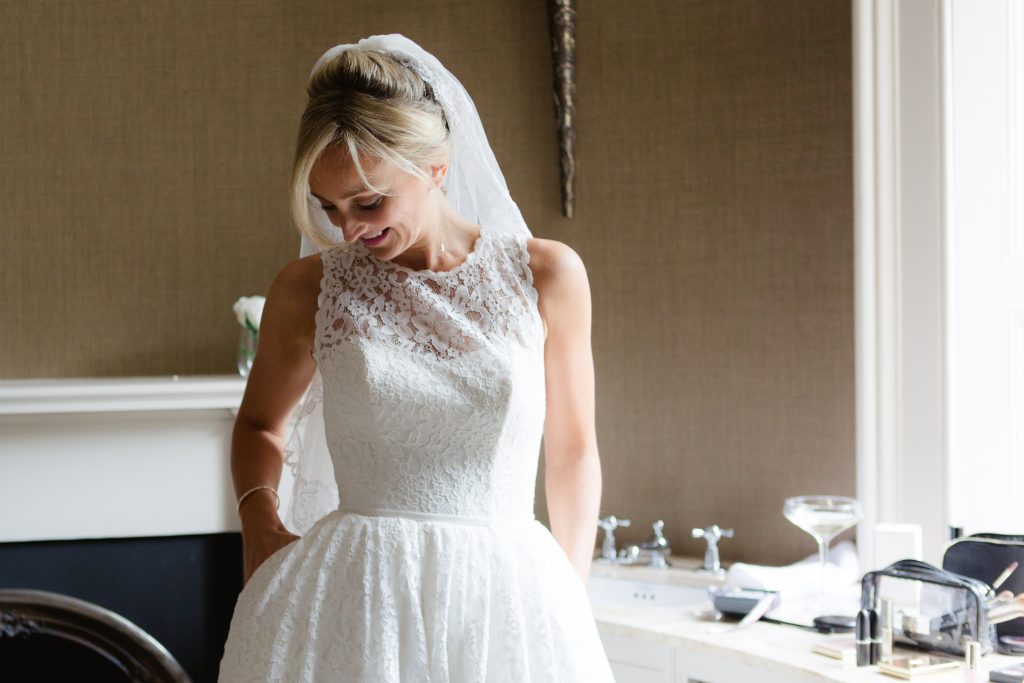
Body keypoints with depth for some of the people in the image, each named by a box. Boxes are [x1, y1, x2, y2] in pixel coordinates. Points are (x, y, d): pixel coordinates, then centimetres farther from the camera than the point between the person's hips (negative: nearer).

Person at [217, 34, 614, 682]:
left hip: (509, 598, 0)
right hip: (357, 599, 0)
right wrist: (259, 514, 0)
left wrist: (573, 603, 7)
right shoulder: (309, 288, 2)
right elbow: (260, 423, 19)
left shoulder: (547, 275, 1)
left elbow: (574, 450, 11)